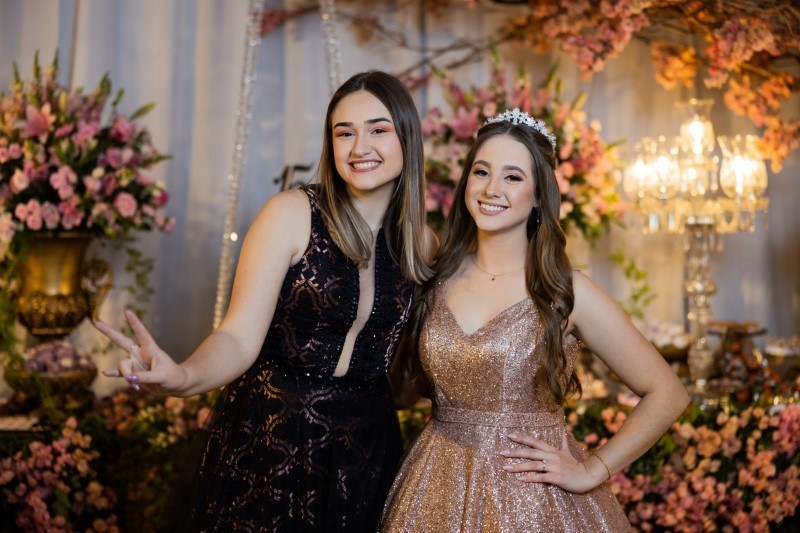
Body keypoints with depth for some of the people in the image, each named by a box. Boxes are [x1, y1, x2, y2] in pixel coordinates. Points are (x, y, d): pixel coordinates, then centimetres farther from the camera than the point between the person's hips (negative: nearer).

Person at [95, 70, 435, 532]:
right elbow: (240, 337, -19)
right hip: (269, 437, -3)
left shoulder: (422, 242, 1)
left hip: (364, 445, 4)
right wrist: (182, 377, -38)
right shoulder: (292, 214, -12)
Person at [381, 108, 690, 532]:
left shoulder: (566, 291, -9)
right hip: (437, 493, 3)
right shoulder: (438, 278, -1)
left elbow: (667, 394, -6)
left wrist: (591, 471, -8)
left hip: (533, 497, -3)